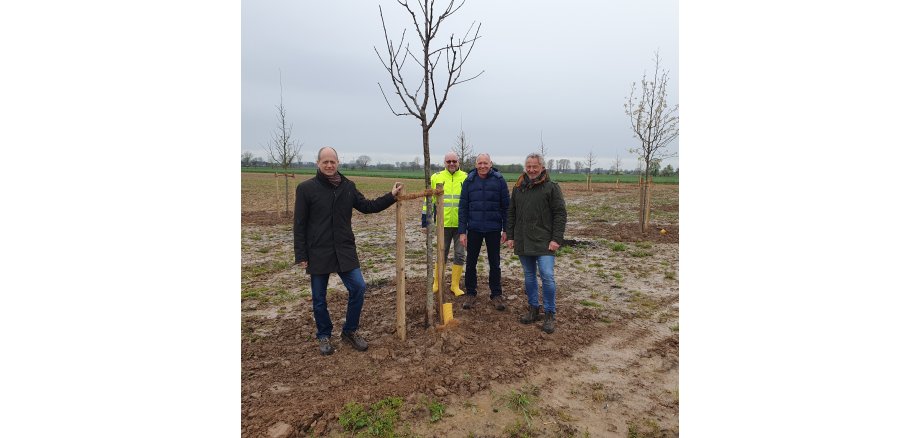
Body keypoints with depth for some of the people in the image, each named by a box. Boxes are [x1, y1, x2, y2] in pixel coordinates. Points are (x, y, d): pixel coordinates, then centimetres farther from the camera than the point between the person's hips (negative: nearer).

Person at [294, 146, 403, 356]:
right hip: (318, 252, -2)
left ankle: (350, 331, 17)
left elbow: (367, 206, 11)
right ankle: (324, 336, 30)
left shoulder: (348, 186, 5)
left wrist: (391, 196, 3)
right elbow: (299, 225, -4)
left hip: (344, 250, 3)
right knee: (319, 297, 8)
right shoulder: (306, 188, -5)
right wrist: (301, 255, -6)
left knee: (358, 287, -4)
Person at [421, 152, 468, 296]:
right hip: (444, 223, 0)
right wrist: (425, 220, 3)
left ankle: (455, 285, 20)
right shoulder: (436, 177, 3)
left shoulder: (466, 178, 1)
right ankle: (437, 283, 26)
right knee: (442, 254, 11)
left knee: (459, 255, 6)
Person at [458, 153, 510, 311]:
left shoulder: (499, 180, -2)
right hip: (474, 229, 1)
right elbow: (463, 207, 0)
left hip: (494, 229, -1)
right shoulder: (469, 181, 1)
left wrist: (506, 229, -2)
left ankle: (496, 295, 22)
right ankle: (470, 294, 23)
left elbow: (506, 206, 1)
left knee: (495, 263, 9)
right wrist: (462, 231, -4)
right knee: (471, 262, 8)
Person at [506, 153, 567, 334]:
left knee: (547, 277, -8)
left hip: (544, 242, -5)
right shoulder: (518, 188, 10)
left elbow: (560, 214, -7)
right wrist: (510, 236, 9)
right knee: (529, 277, 14)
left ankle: (550, 314, 6)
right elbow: (511, 213, 15)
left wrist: (556, 239, -13)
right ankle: (533, 308, 28)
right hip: (523, 242, 5)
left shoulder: (551, 187, -4)